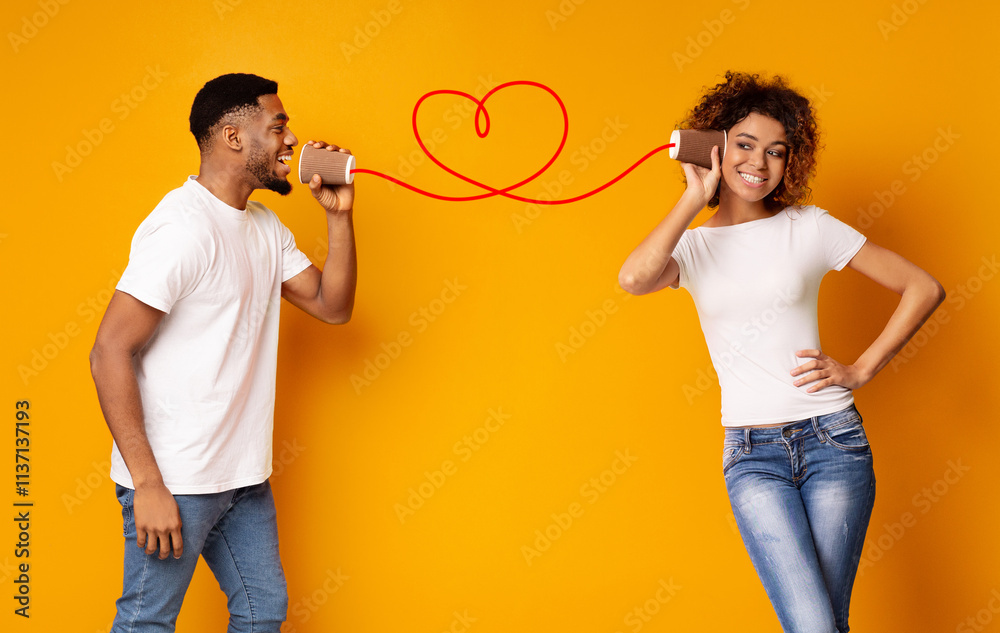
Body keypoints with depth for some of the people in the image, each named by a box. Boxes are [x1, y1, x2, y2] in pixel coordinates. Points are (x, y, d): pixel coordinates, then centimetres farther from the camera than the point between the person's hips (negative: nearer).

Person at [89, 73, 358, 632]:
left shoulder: (265, 227, 11)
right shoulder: (182, 226, -18)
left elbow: (332, 305, 12)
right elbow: (111, 353, -21)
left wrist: (340, 214, 0)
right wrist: (148, 484, -23)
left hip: (245, 478, 9)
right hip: (174, 481, -9)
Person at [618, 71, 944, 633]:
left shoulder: (810, 228, 4)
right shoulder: (692, 245, 5)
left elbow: (925, 289, 6)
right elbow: (634, 279, -20)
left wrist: (861, 370, 0)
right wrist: (696, 197, -11)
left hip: (832, 439, 0)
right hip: (751, 454, 0)